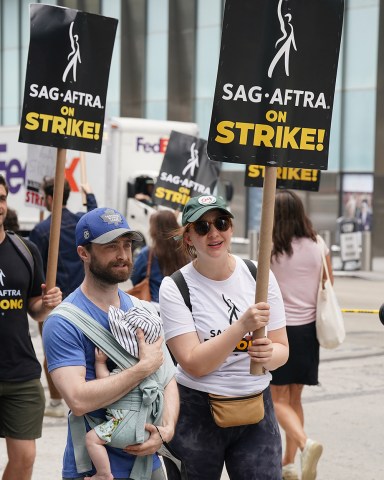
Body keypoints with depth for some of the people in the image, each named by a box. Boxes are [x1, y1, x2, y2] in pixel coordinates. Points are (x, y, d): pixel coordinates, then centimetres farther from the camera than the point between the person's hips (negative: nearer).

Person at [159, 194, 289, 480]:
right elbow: (195, 365, -17)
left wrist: (269, 354, -19)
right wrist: (242, 326, -27)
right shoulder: (175, 287, -9)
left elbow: (282, 349, 4)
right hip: (195, 413, -2)